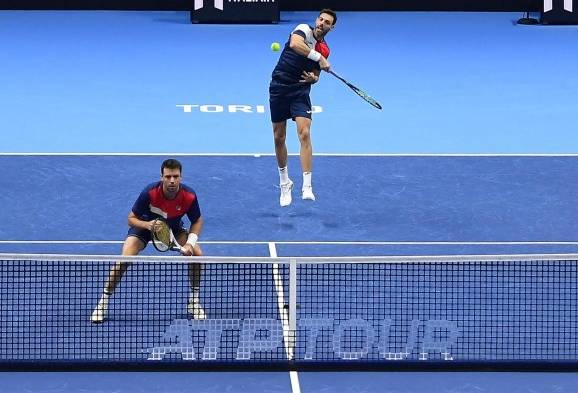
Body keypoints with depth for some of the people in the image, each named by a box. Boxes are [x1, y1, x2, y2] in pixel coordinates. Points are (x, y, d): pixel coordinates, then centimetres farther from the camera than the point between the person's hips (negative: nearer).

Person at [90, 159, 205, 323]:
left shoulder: (189, 196, -28)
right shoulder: (150, 192, -34)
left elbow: (197, 221, -9)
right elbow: (131, 219, -22)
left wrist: (190, 242, -25)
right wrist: (147, 224, -42)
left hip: (173, 228, 2)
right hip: (144, 224, -2)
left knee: (197, 254, -17)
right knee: (124, 259, -22)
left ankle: (194, 301, 3)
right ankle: (103, 302, -5)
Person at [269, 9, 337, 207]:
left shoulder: (324, 50, 6)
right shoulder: (304, 30, -6)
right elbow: (294, 44, -29)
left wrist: (313, 78, -8)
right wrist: (318, 57, -29)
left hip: (300, 91, 2)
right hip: (279, 87, -2)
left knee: (304, 133, -18)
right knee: (279, 138, 7)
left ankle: (307, 187, -22)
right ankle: (285, 183, 25)